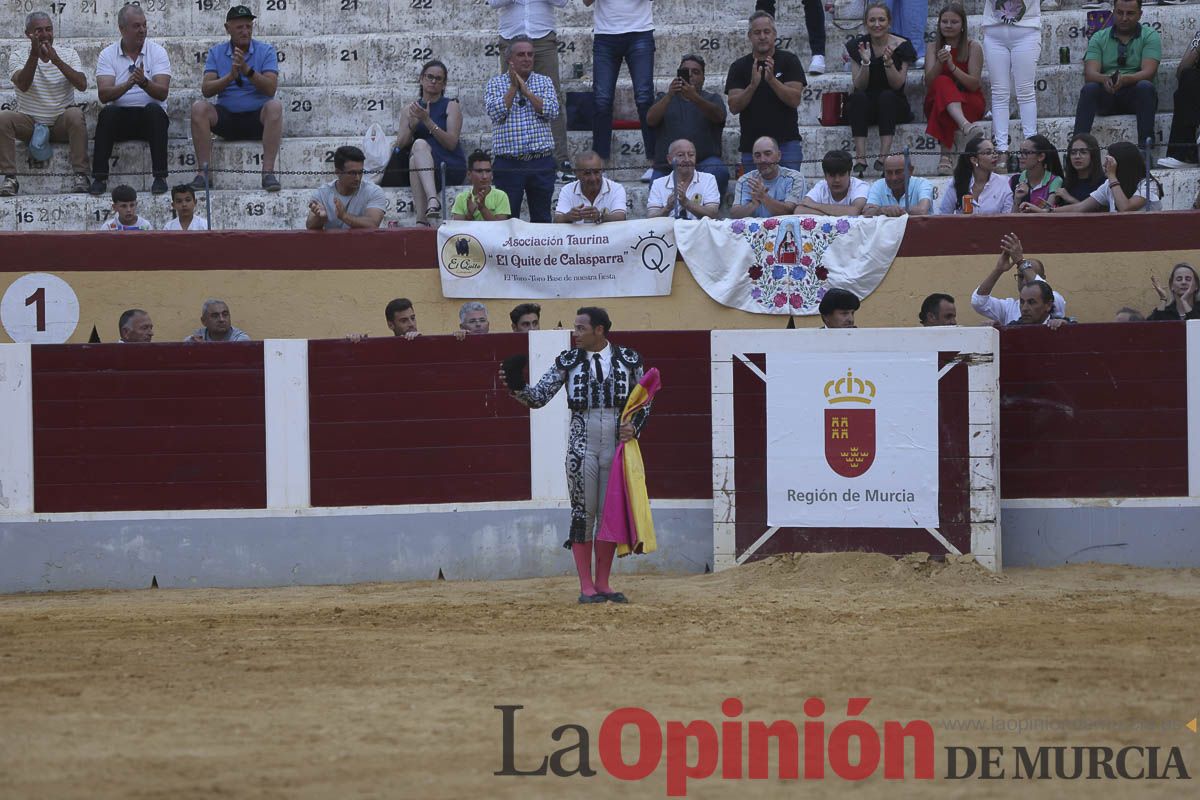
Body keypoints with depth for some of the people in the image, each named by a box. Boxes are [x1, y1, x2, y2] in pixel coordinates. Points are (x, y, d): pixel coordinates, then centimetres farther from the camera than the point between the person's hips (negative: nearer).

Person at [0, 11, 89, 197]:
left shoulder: (68, 55, 2)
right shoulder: (18, 55, 0)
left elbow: (82, 85, -15)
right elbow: (23, 85, -18)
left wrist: (57, 61, -25)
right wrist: (35, 54, -29)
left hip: (60, 123, 0)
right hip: (29, 122, 0)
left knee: (75, 115, -32)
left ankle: (81, 175, -31)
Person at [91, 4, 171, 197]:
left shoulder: (157, 52, 2)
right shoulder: (108, 54, 4)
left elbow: (162, 93, -10)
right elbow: (103, 94, -10)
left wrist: (144, 83, -30)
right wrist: (128, 84, -28)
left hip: (150, 116, 0)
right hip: (120, 115, 0)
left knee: (154, 109, -33)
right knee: (107, 113, -31)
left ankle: (160, 177, -35)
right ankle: (99, 178, -32)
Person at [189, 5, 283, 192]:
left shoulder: (265, 51, 3)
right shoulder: (216, 52, 8)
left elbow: (271, 88, -10)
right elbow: (206, 89, -4)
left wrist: (248, 71, -23)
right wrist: (230, 76, -20)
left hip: (257, 117, -1)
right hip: (226, 117, 1)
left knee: (274, 106, -33)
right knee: (199, 108, -26)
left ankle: (268, 172, -36)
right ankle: (204, 173, -28)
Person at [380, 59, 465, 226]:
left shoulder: (450, 106, 7)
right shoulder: (409, 109, 17)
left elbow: (451, 143, -6)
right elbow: (400, 145, 8)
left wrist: (427, 121, -14)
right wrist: (413, 123, -10)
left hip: (450, 167, -2)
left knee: (419, 145, -32)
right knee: (419, 145, -31)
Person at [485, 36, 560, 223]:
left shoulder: (544, 82, 11)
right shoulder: (495, 83, 8)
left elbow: (551, 111, -5)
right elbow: (496, 112, -8)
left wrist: (525, 88, -7)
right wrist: (513, 86, -7)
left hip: (541, 161, 1)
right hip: (509, 163, -1)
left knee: (541, 218, 5)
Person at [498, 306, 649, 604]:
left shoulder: (629, 359, 3)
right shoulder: (568, 361, 2)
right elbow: (539, 396, -1)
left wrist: (634, 426, -8)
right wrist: (516, 387, -20)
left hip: (617, 446, 1)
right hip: (581, 447, -1)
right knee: (582, 513, -1)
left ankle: (603, 583, 14)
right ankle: (586, 586, 3)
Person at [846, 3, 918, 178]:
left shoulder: (901, 46, -4)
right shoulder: (857, 45, -1)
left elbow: (897, 85, -11)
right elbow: (859, 86, -8)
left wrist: (888, 61, -27)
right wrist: (865, 62, -24)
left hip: (893, 105, -1)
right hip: (865, 105, 1)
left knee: (887, 96, -32)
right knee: (858, 97, -30)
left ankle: (884, 156, -40)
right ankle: (860, 158, -40)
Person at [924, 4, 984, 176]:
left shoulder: (973, 47, -1)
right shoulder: (934, 47, 7)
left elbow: (975, 84, -9)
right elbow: (929, 82, -5)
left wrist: (952, 66, -23)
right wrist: (939, 63, -24)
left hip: (970, 103, -2)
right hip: (937, 102, 2)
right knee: (942, 83, -32)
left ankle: (946, 154, -42)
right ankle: (965, 125, -60)